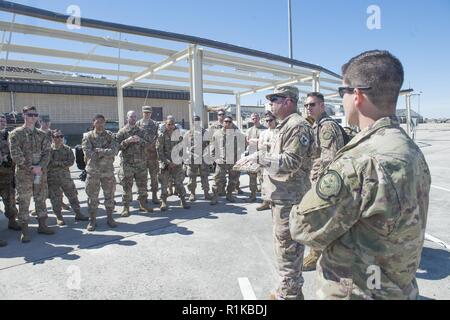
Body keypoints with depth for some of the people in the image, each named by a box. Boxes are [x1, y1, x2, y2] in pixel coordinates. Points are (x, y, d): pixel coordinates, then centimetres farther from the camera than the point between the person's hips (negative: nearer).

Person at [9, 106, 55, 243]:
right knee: (24, 202, 1)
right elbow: (16, 155, -10)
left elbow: (47, 152, 2)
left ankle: (42, 225, 22)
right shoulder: (16, 134, -3)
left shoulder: (41, 134, 9)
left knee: (41, 199, 11)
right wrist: (31, 168, -16)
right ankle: (24, 230, 9)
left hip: (41, 172, 4)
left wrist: (40, 166, -14)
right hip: (23, 174, -4)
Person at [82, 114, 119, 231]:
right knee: (92, 197, 5)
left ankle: (110, 218, 22)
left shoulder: (110, 135, 4)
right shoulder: (88, 136, 0)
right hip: (93, 171, -1)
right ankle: (92, 220, 18)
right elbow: (88, 153, -14)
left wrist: (99, 151, -18)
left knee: (109, 195, 8)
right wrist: (106, 153, -12)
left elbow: (115, 150, -12)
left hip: (108, 171, 1)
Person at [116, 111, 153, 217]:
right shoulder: (122, 132, 2)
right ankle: (126, 207, 10)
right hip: (127, 163, -3)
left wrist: (140, 140, -14)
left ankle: (143, 204, 25)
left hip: (141, 163, 3)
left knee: (142, 185, 10)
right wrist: (127, 141, -20)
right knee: (127, 186, 0)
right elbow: (117, 146, -5)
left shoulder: (141, 131, 10)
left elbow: (148, 143, 4)